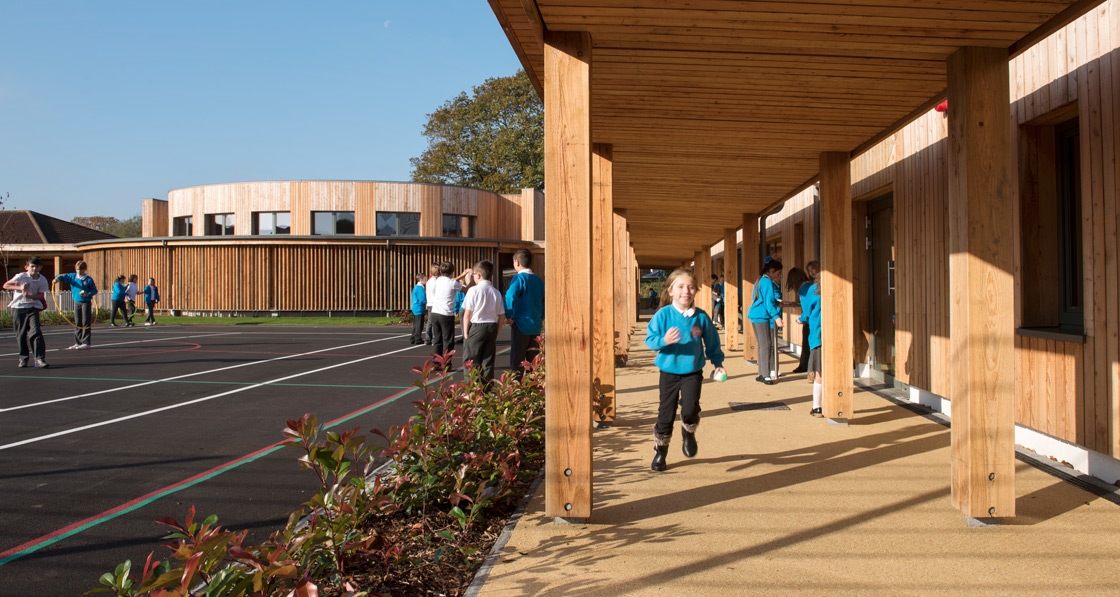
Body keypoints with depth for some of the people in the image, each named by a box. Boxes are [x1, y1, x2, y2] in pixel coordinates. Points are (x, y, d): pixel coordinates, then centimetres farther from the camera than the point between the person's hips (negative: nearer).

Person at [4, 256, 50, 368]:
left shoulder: (42, 280, -5)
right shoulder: (21, 276, -9)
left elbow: (41, 296, -4)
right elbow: (5, 285, -3)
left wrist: (29, 296, -21)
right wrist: (19, 287, -17)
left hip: (33, 307, 0)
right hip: (19, 307, 0)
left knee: (36, 332, -14)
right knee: (21, 334, 6)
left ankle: (39, 359, -14)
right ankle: (23, 358, 21)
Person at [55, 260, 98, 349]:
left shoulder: (89, 279, -5)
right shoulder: (72, 277, 7)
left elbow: (94, 290, -3)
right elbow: (63, 277, 2)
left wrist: (87, 294, -20)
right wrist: (57, 278, -19)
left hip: (86, 303, -5)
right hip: (76, 302, 5)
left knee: (86, 323, -4)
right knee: (77, 323, 8)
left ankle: (86, 342, -2)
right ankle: (78, 343, 14)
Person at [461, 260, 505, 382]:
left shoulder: (473, 290, -9)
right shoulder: (496, 292, 4)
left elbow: (467, 313, -9)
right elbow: (502, 315, 4)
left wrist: (465, 332, -1)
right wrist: (496, 332, 14)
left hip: (476, 327, -5)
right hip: (492, 327, 5)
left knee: (471, 361, 4)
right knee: (488, 362, 11)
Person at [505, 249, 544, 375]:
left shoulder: (519, 278, -11)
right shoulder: (538, 280, 10)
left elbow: (510, 296, -26)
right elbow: (544, 301, 16)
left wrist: (509, 316, -16)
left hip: (521, 324, -7)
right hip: (536, 325, 7)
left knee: (517, 360, -1)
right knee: (533, 361, 13)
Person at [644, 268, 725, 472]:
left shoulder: (701, 317, -4)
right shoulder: (663, 314, -10)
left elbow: (712, 342, 8)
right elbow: (650, 339, -11)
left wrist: (718, 363, 9)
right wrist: (664, 340, -30)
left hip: (693, 372, 1)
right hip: (669, 372, 0)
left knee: (690, 409, -16)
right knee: (666, 414, 6)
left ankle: (688, 433, 19)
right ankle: (660, 450, 27)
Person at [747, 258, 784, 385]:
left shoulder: (761, 280, 18)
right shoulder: (768, 282, -12)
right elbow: (768, 302, -18)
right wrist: (776, 316, -22)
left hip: (756, 315, 10)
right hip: (762, 316, -10)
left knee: (762, 345, 12)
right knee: (766, 345, -10)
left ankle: (762, 373, 15)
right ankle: (766, 375, -11)